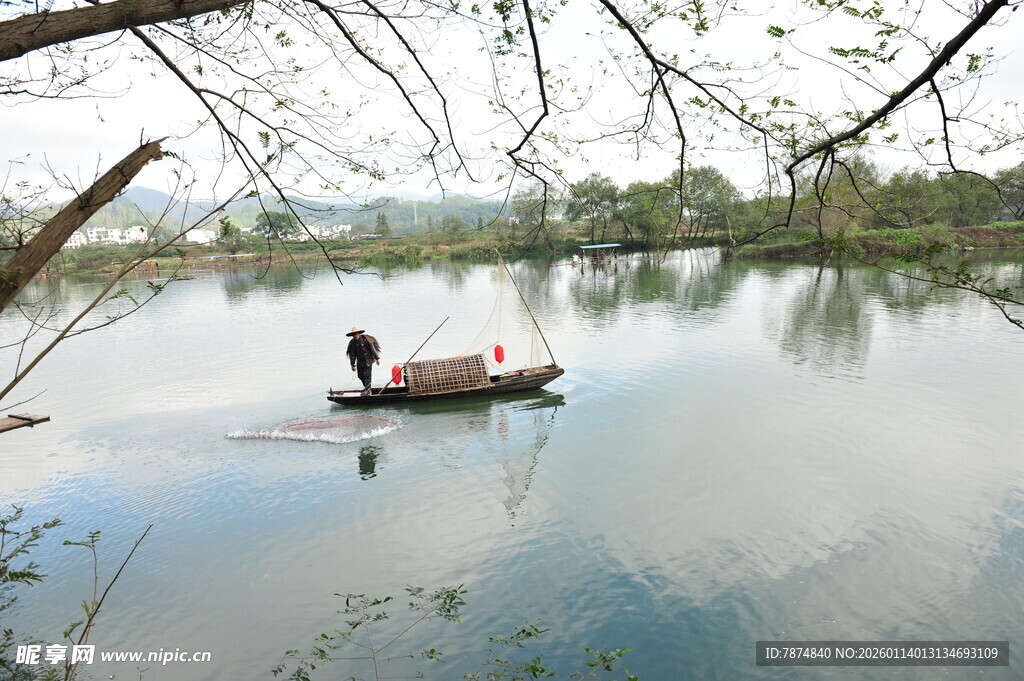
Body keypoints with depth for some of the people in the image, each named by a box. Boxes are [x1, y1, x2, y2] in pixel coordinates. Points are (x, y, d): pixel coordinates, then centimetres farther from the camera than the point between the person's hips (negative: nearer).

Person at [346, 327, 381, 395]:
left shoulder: (365, 339, -11)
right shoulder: (352, 343, 1)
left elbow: (372, 348, -8)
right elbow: (352, 355, 6)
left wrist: (377, 358, -9)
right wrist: (353, 365, 7)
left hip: (368, 360, -5)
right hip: (360, 362, 5)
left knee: (367, 375, -9)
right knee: (360, 375, 7)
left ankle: (367, 390, -4)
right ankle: (366, 387, 29)